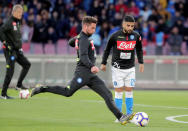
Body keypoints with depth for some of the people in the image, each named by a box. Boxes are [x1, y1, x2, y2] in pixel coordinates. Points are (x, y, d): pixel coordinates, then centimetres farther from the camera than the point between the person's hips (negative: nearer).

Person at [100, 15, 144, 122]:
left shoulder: (136, 36, -2)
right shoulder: (115, 36, -10)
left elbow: (139, 50, 16)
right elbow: (107, 49, 4)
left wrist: (141, 62, 14)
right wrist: (104, 63, 6)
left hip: (130, 68, 2)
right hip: (117, 68, -2)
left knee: (129, 91, 3)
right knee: (119, 91, -3)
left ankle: (129, 115, 10)